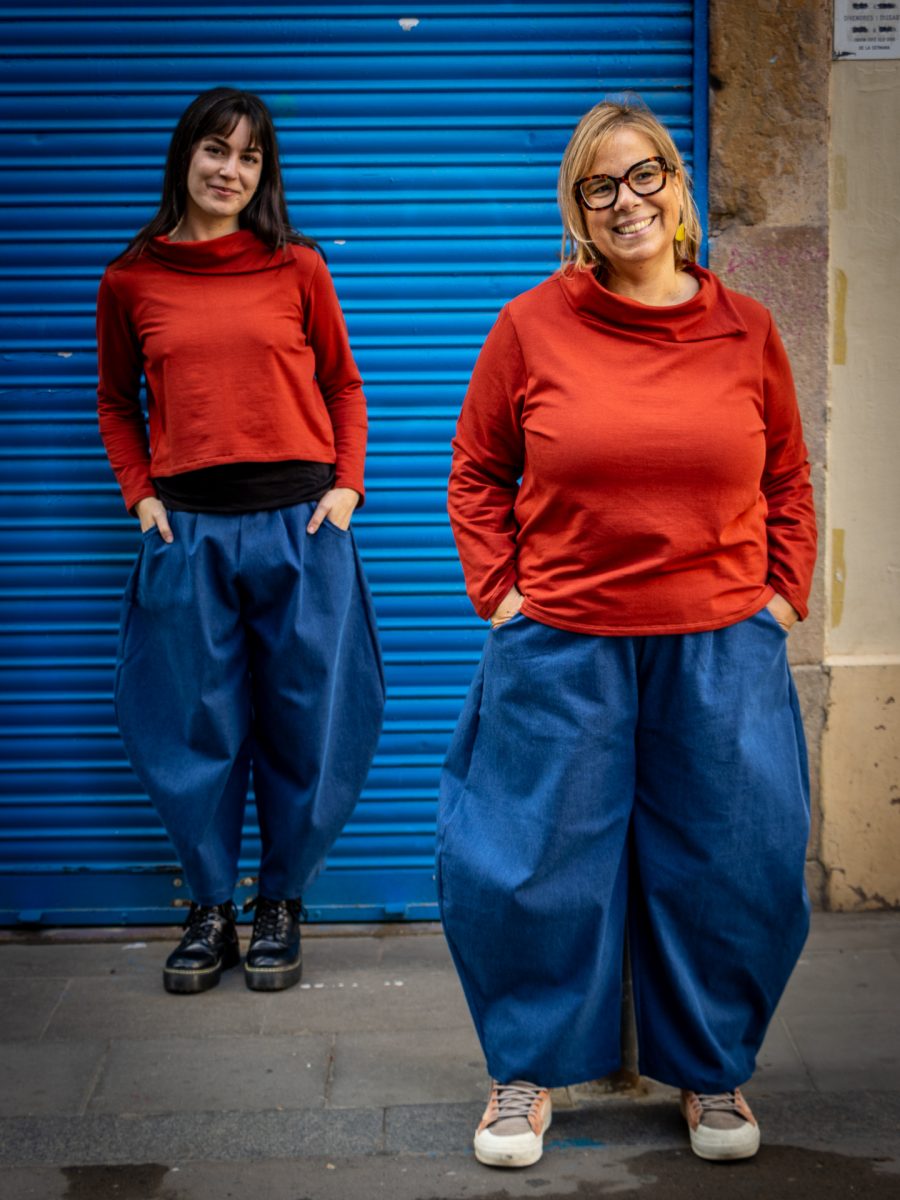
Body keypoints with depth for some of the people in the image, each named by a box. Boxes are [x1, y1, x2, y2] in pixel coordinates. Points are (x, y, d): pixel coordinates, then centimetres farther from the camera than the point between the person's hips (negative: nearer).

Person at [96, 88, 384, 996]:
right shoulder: (131, 281, 6)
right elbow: (116, 402, 15)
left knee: (301, 722, 6)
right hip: (187, 531, 1)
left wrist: (346, 485, -1)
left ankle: (281, 905, 23)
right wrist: (140, 495, 2)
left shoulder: (296, 267, 5)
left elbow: (343, 385, 11)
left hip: (298, 522, 0)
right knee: (197, 725, 6)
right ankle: (210, 909, 22)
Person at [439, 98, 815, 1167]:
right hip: (562, 650, -1)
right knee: (535, 866, 6)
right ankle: (527, 1071, 29)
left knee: (726, 868, 10)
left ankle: (711, 1073, 33)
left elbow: (788, 481, 13)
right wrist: (500, 597, -1)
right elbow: (477, 475, 6)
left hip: (721, 652, 2)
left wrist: (782, 600, 5)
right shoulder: (532, 326, -1)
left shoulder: (746, 329, 4)